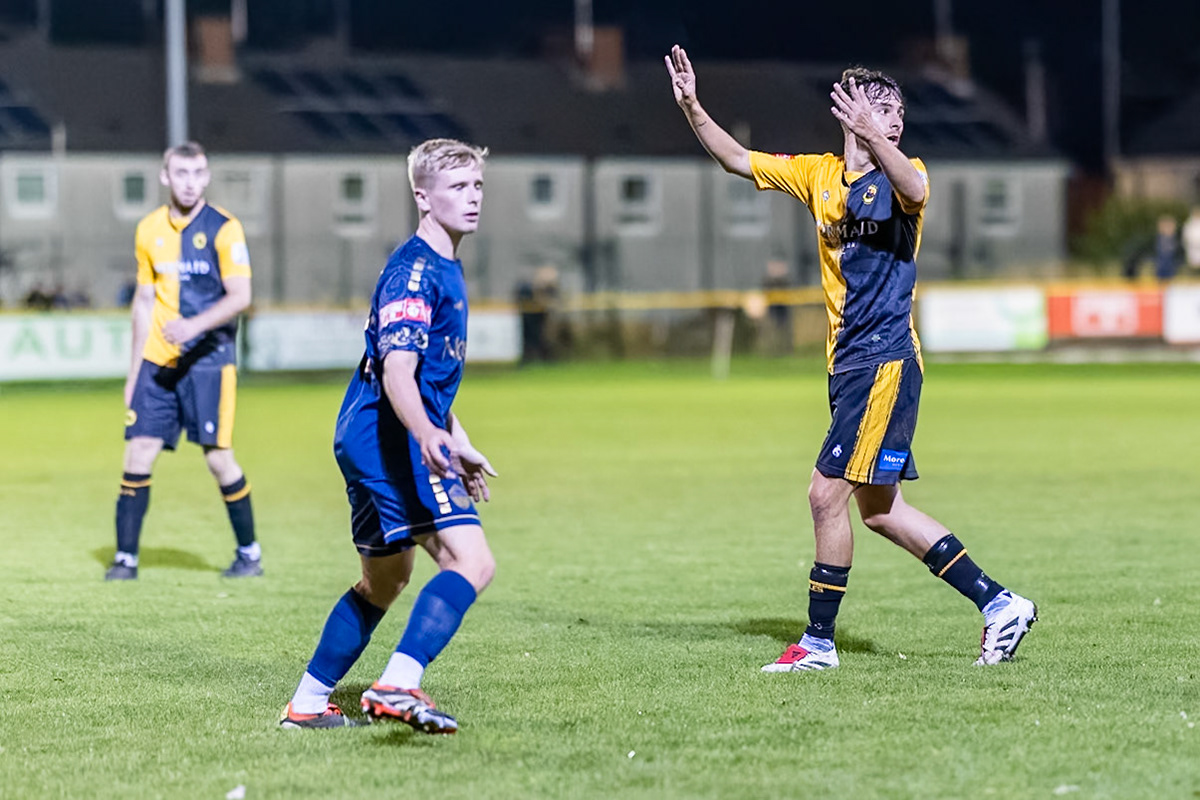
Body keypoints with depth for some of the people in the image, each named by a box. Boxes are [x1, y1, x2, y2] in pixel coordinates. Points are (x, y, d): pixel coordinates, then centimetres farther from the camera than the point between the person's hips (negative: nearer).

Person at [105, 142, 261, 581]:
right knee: (139, 451, -3)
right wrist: (134, 370, 16)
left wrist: (194, 325, -28)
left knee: (218, 457, -4)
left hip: (208, 359, -4)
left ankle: (249, 552, 13)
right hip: (157, 361, 4)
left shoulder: (223, 228, -6)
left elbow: (240, 296, -13)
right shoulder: (149, 230, 9)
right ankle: (126, 557, 4)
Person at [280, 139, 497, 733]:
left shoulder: (443, 270, 19)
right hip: (392, 437, -11)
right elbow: (397, 371, -28)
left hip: (368, 439, 11)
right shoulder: (414, 271, -15)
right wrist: (426, 434, -45)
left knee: (386, 578, 22)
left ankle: (308, 701, 28)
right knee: (471, 561, -21)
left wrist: (457, 442, 35)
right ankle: (398, 684, -31)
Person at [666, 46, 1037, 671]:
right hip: (848, 363, 8)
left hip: (885, 362, -8)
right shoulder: (819, 174, 12)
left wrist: (873, 138, -47)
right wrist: (691, 107, 1)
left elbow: (912, 189, -31)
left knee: (827, 494, -9)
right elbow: (737, 159, 15)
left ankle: (819, 641, 2)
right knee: (880, 511, 10)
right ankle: (999, 604, 16)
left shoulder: (901, 174, -6)